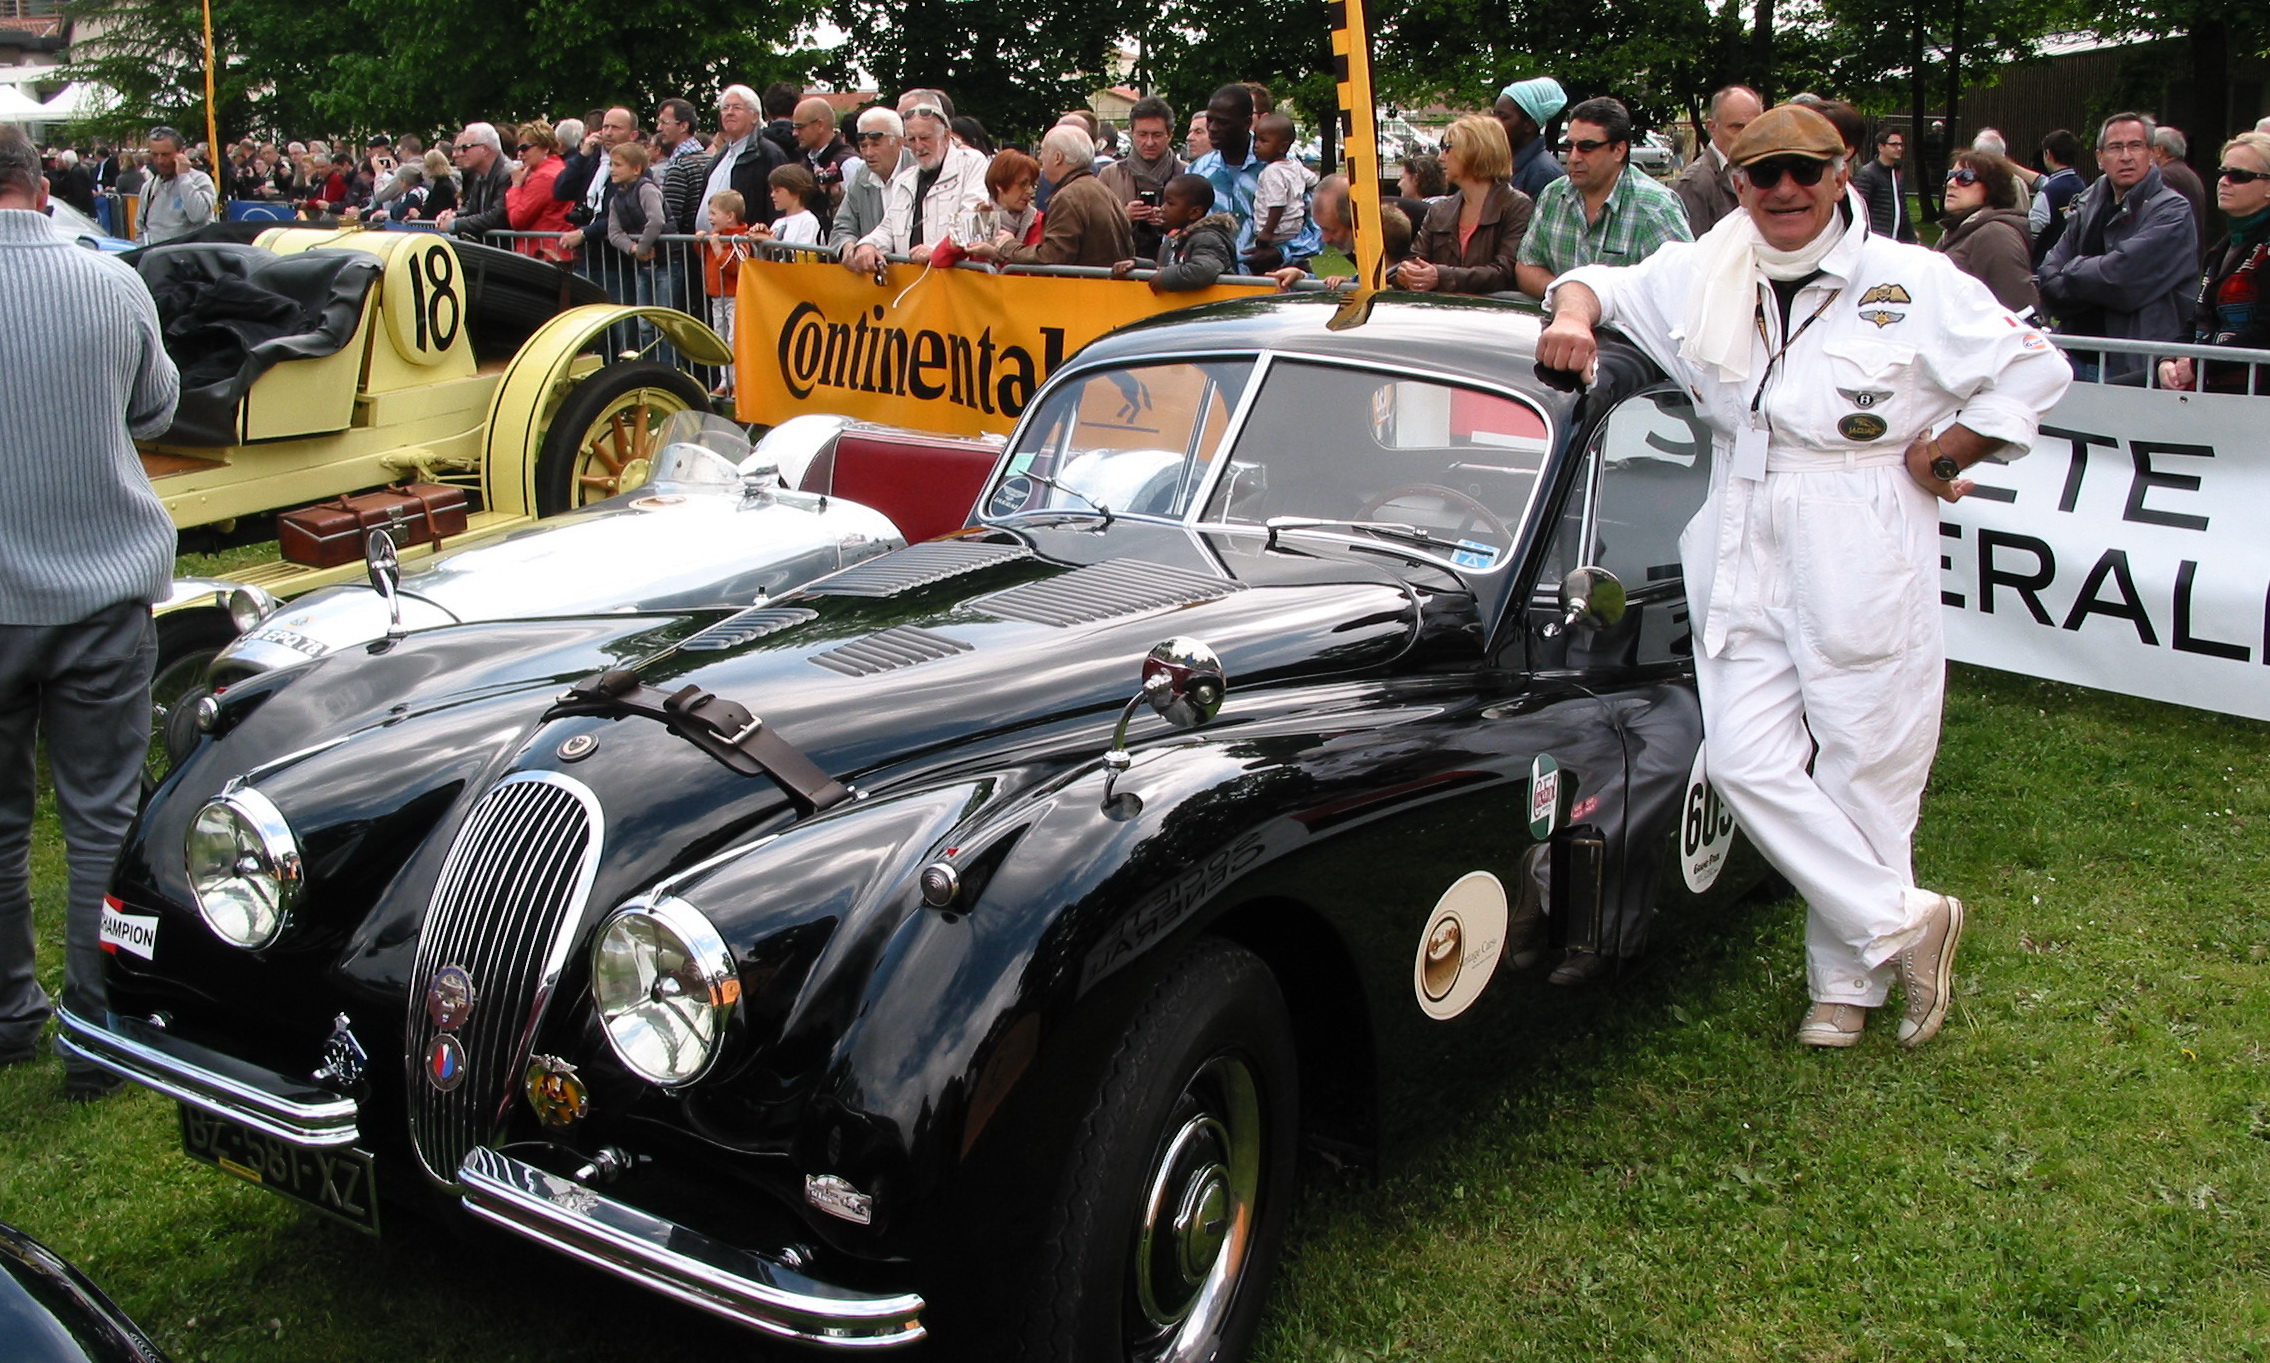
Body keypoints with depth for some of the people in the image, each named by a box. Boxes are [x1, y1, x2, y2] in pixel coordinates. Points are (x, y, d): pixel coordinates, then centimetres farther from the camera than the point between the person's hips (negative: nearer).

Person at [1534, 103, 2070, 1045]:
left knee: (1863, 775, 2)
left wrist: (1943, 455, 0)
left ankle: (1847, 977, 18)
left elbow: (2035, 371, 4)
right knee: (1747, 763, -6)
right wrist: (1574, 315, -2)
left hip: (1867, 567, -3)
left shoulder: (1914, 284, 0)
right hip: (1743, 561, 4)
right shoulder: (1702, 279, 9)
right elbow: (1602, 282, 20)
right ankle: (1906, 923, 8)